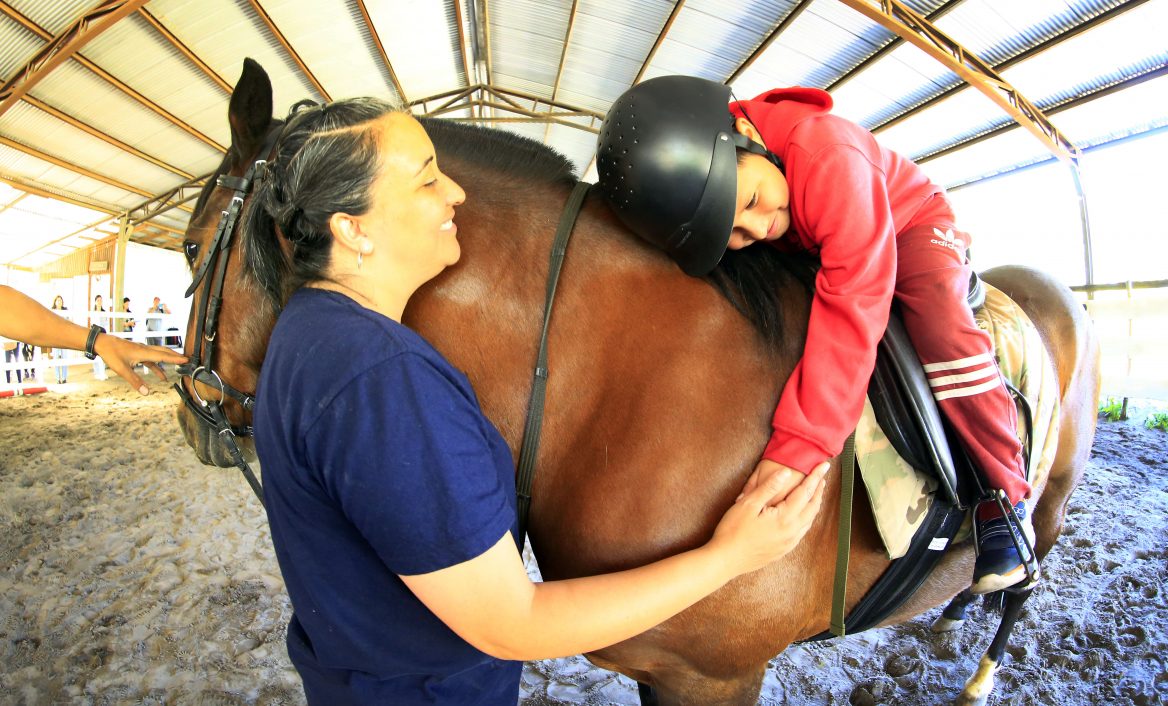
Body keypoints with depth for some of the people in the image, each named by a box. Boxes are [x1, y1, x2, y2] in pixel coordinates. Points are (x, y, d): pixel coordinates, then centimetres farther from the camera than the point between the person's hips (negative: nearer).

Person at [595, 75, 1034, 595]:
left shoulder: (831, 159, -46)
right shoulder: (700, 181, -27)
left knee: (944, 329, -29)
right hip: (817, 243, 6)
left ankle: (1006, 500, -13)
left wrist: (795, 448, -56)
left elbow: (852, 310, -52)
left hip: (911, 220, -5)